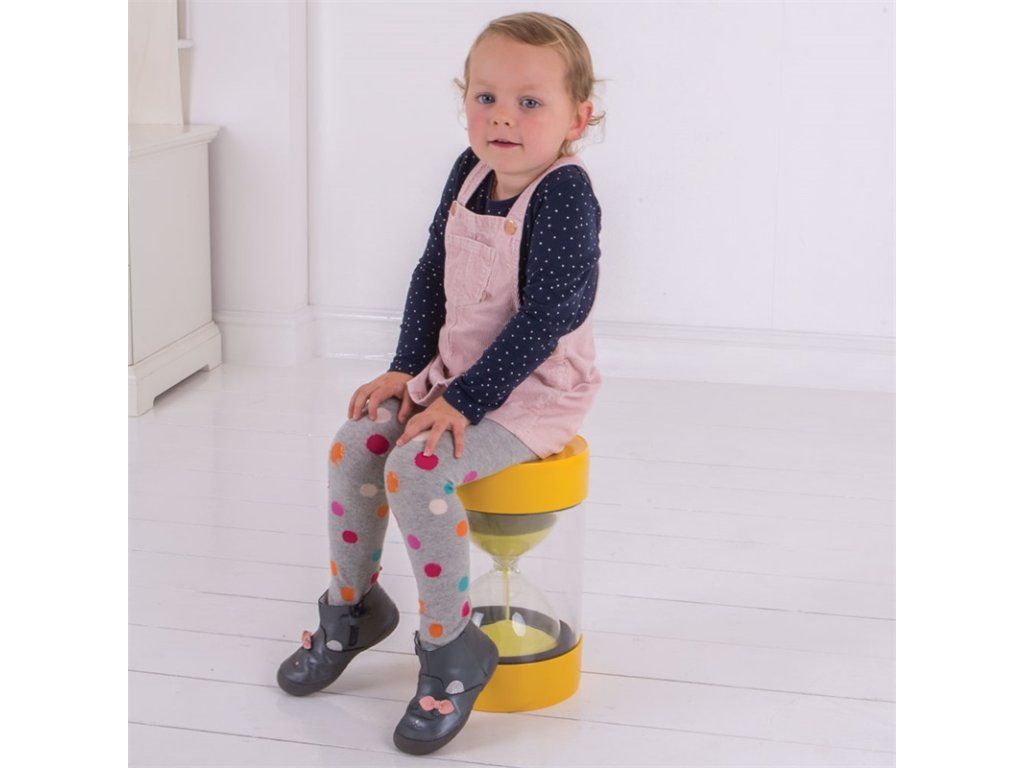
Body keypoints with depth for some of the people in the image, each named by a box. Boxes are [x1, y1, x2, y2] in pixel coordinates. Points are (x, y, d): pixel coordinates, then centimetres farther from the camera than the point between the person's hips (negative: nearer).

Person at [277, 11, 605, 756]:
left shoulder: (563, 194, -21)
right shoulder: (470, 172, 2)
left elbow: (545, 318, -24)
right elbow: (433, 272, 12)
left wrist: (465, 401, -24)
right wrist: (410, 367, 3)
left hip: (535, 388, -8)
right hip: (455, 370, 8)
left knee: (416, 469, -27)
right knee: (355, 443, -1)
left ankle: (452, 648, -9)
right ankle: (353, 603, 21)